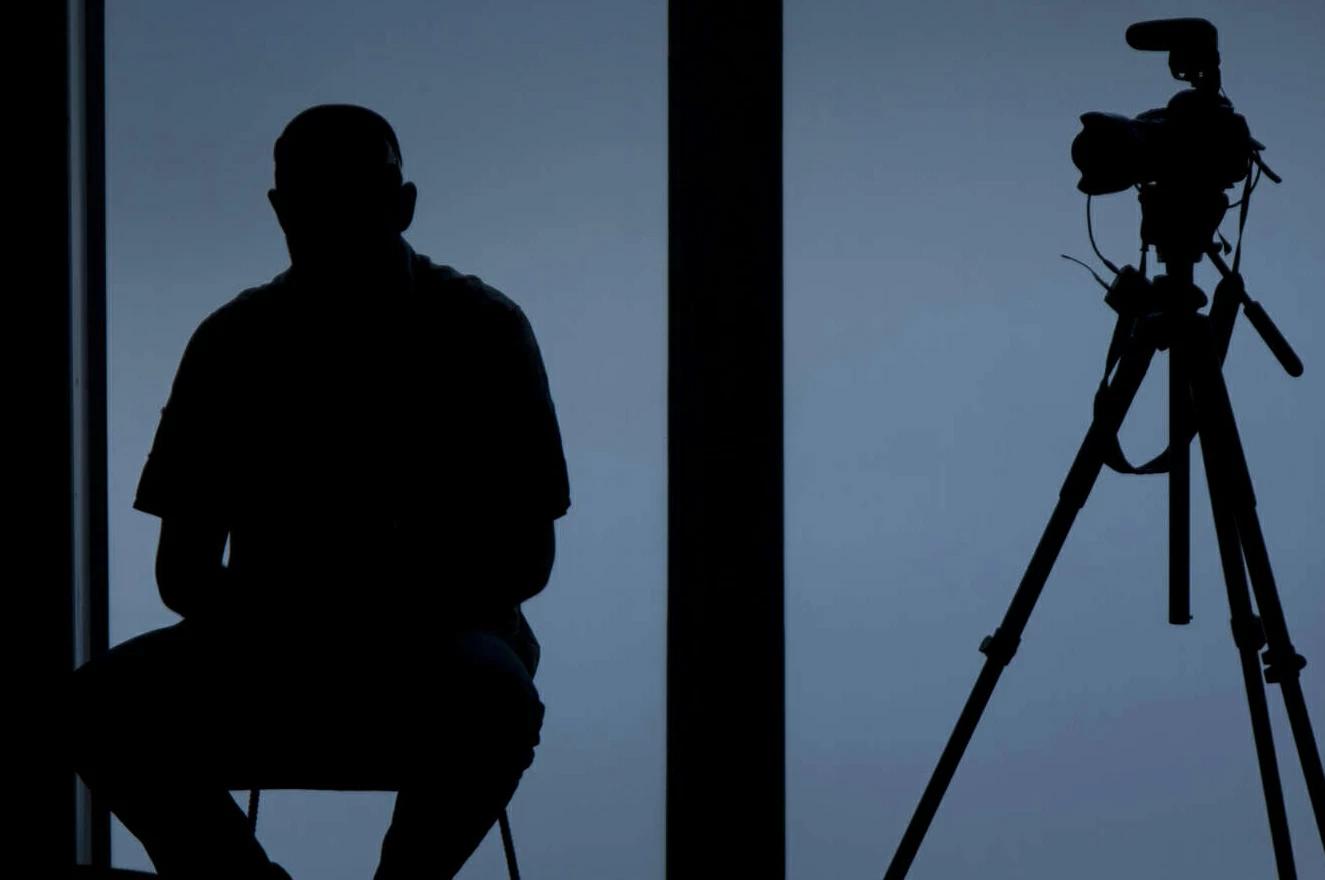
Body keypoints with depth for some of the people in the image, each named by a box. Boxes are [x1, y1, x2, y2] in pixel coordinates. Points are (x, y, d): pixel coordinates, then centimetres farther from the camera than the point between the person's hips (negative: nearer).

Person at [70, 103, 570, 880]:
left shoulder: (482, 329, -1)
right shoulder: (234, 342, 4)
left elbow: (527, 556, -4)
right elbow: (183, 569, 2)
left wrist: (396, 610, -21)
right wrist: (259, 613, -21)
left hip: (436, 645, -2)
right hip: (269, 654, 2)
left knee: (493, 694, -37)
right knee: (105, 704, -26)